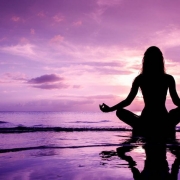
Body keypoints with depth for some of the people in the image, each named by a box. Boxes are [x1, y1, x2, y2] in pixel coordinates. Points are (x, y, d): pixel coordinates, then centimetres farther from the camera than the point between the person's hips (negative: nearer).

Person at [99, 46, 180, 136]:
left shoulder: (140, 79, -2)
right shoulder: (168, 78, -2)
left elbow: (128, 101, -2)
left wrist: (109, 109, 8)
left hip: (145, 122, 0)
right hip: (164, 122, 1)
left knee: (120, 112, 20)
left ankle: (142, 129, 11)